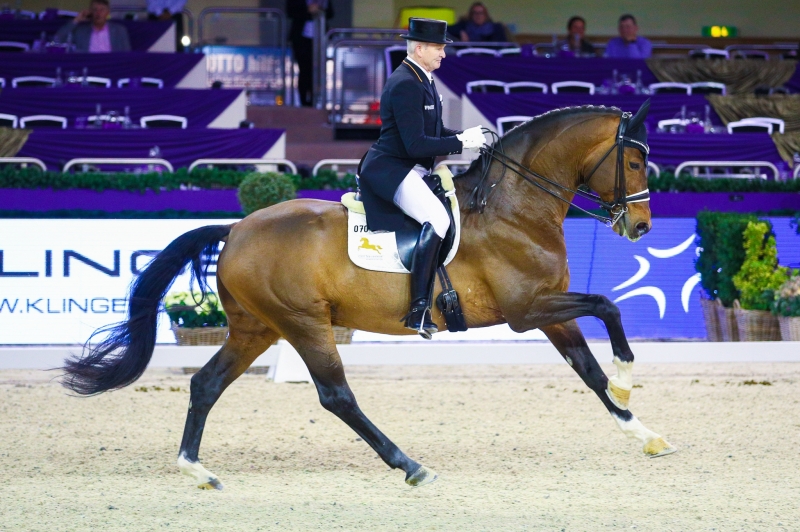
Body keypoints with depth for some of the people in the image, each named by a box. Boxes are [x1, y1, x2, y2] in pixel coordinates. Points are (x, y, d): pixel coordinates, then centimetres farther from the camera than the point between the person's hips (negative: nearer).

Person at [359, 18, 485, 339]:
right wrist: (461, 143, -19)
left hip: (414, 170, 11)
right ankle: (419, 311, -32)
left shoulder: (422, 80, 14)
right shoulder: (405, 85, -19)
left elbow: (433, 132, 23)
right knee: (437, 218, -29)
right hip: (390, 170, -11)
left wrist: (464, 137, 6)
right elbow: (416, 144, -24)